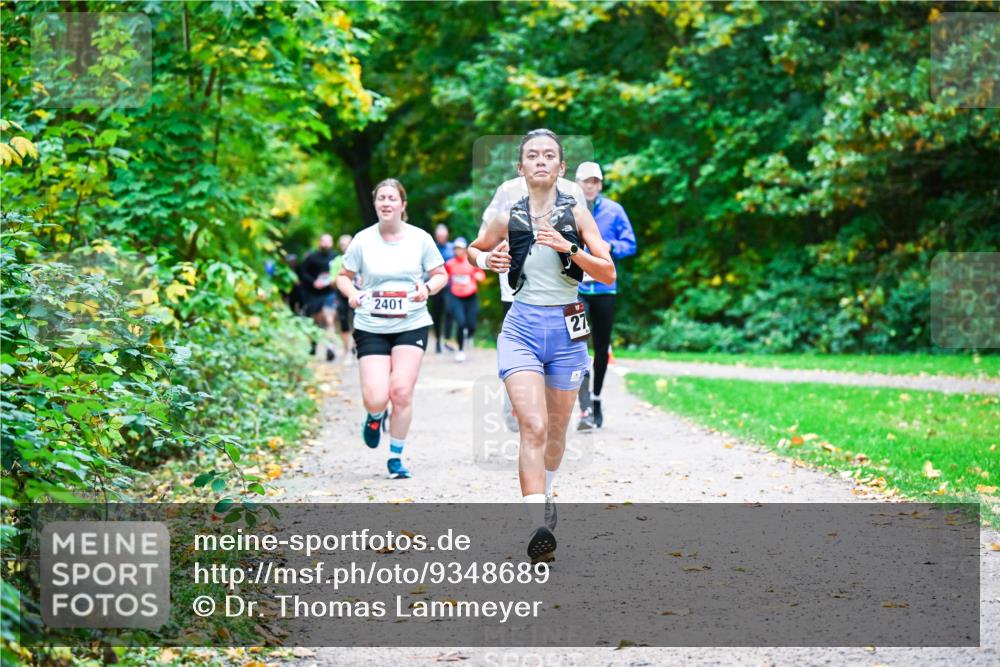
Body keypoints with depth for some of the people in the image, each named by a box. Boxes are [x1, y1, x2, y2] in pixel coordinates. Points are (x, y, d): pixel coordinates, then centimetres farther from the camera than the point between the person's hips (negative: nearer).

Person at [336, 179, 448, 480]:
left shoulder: (420, 238, 1)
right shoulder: (362, 240, 0)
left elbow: (441, 274, 10)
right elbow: (343, 276, 9)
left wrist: (427, 288, -12)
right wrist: (351, 293, -12)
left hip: (411, 325, 0)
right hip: (370, 327, 0)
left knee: (401, 391, -11)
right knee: (375, 398, -11)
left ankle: (396, 457, 8)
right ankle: (375, 416, 30)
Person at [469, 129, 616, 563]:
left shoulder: (576, 213, 1)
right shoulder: (509, 216, 4)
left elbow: (609, 273, -4)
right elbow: (474, 249, 23)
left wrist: (568, 248, -17)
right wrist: (485, 260, 0)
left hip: (566, 330, 1)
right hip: (522, 327, -1)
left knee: (556, 429, 15)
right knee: (533, 426, -17)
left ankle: (546, 495, 42)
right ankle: (538, 526, -27)